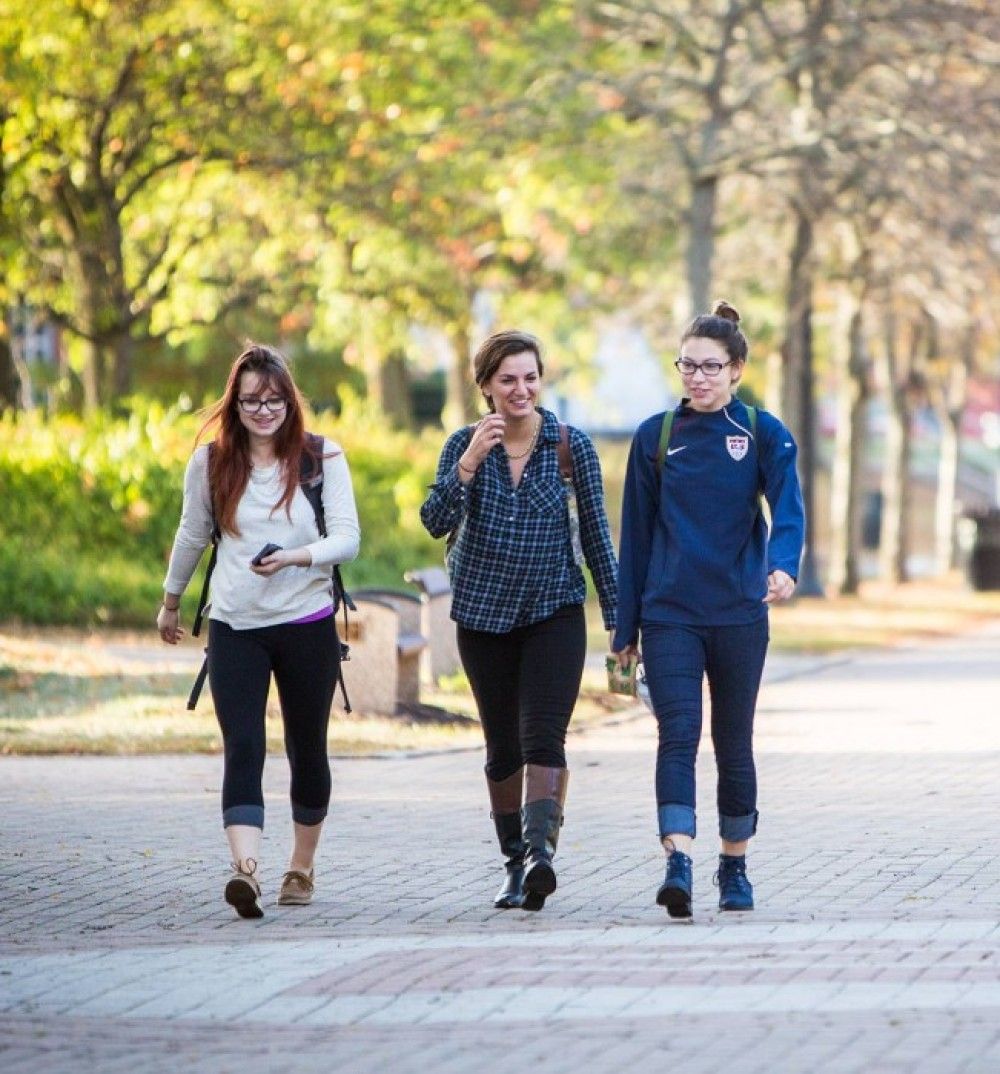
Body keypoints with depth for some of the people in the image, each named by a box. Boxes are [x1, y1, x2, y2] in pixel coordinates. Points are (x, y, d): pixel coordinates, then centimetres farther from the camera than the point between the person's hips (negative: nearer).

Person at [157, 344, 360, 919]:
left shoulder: (322, 457, -2)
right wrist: (171, 602, 26)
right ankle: (246, 870, -28)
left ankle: (303, 867, 28)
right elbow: (191, 536, 16)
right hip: (235, 628, 0)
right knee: (242, 748, -15)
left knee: (307, 749, 11)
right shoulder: (211, 461, 2)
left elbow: (348, 538, -7)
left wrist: (295, 557, -25)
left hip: (308, 625, 0)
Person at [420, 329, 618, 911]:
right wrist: (469, 464, -27)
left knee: (544, 737, -18)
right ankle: (517, 863, 19)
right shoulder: (466, 444, -1)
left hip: (555, 611, -2)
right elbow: (437, 523, -13)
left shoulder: (571, 445, -3)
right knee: (503, 747, 9)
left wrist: (617, 617, 2)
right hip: (484, 615, 2)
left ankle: (540, 849, -31)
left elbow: (596, 533, 2)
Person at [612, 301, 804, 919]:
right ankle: (679, 866, -24)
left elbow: (787, 508, -13)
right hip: (670, 614, 0)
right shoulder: (656, 437, 5)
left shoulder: (764, 434, 2)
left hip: (739, 614, 0)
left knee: (734, 744, 9)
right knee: (678, 735, -14)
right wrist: (626, 628, 7)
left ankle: (734, 869, 22)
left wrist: (784, 566, -34)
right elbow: (636, 536, 8)